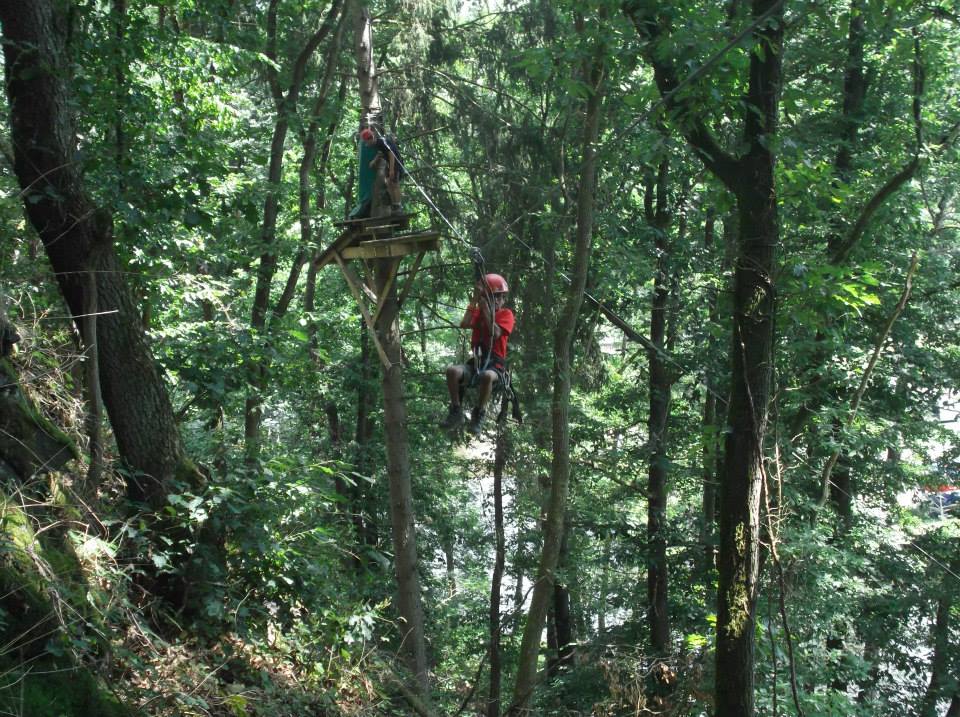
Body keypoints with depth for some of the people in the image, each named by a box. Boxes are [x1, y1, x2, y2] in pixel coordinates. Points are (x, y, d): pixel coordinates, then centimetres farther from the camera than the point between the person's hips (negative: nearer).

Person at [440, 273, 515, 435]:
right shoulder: (478, 312, 14)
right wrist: (474, 301, -6)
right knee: (452, 370, -28)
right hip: (476, 360, 4)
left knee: (487, 376, -40)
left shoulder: (506, 314, 4)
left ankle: (478, 415, -22)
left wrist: (486, 308, -14)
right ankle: (456, 412, -17)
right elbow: (464, 324, -6)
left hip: (495, 362, -4)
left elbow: (495, 333, -15)